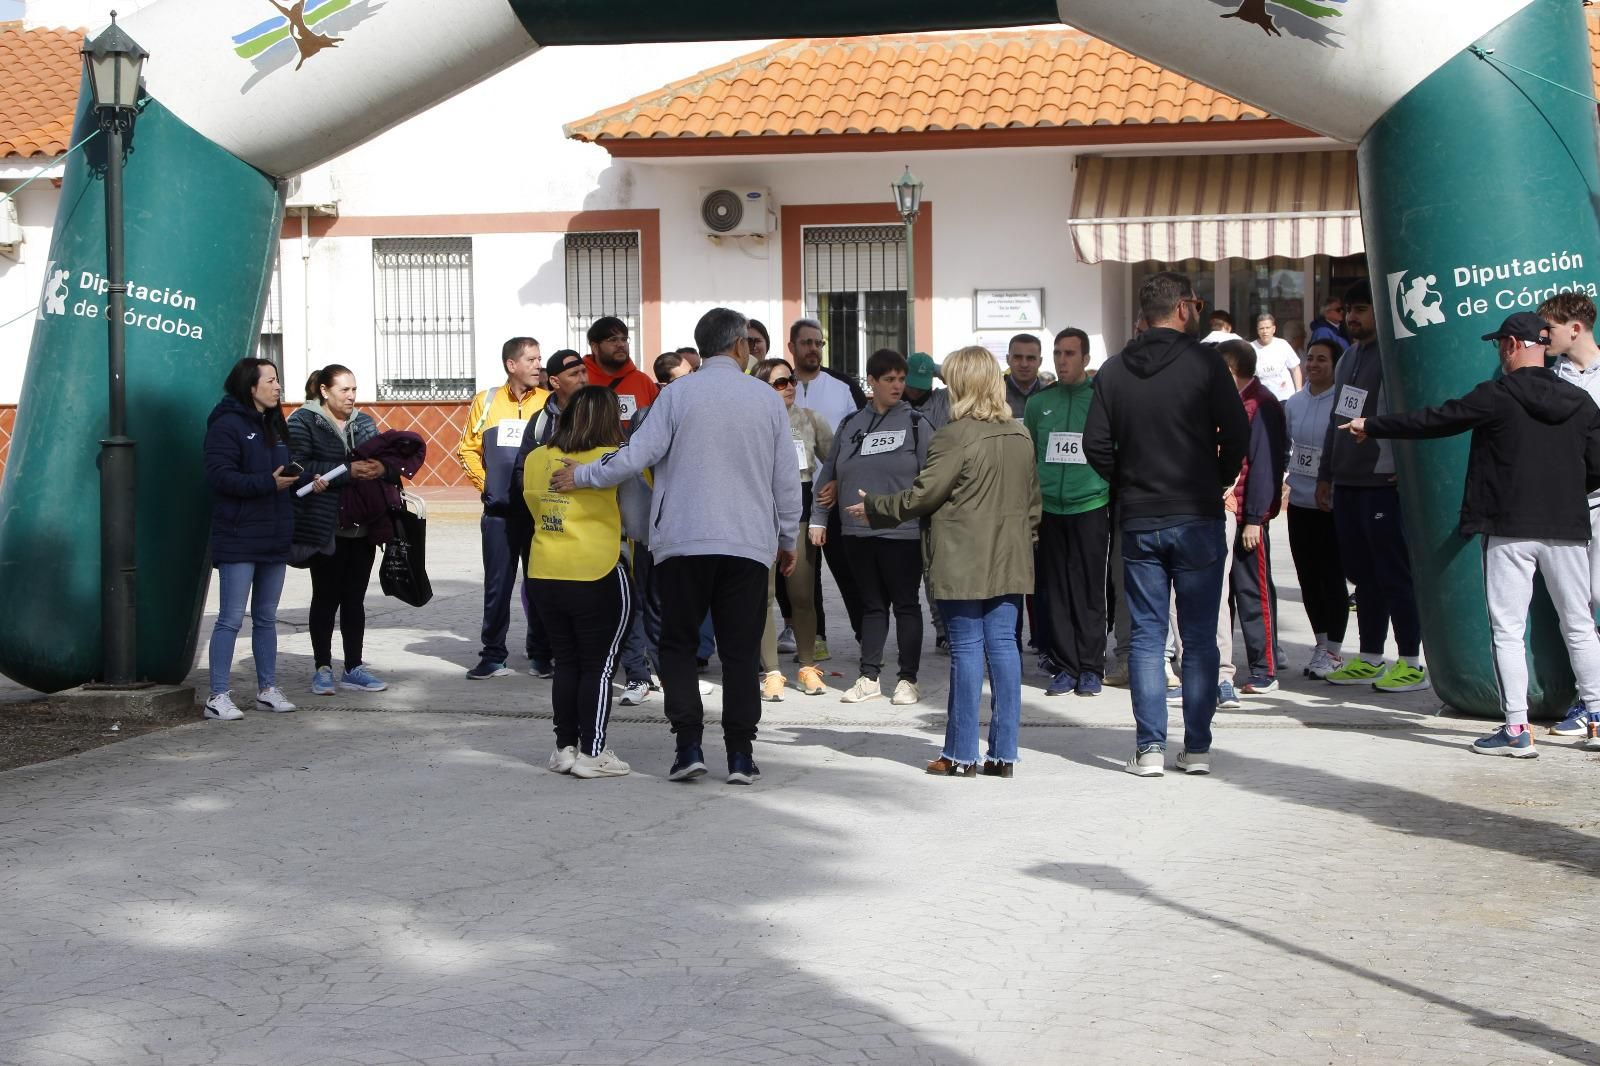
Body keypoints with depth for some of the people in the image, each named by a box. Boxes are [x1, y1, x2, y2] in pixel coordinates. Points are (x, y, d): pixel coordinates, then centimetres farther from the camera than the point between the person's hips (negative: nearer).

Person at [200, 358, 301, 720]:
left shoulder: (275, 425, 16)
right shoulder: (227, 425, -10)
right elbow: (220, 475, -19)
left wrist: (296, 479, 0)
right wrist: (268, 483, -23)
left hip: (274, 538, 8)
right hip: (238, 538, -8)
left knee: (267, 617, 14)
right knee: (231, 619, -7)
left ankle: (267, 688, 22)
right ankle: (218, 696, -3)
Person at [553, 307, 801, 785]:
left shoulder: (679, 393, -4)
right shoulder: (768, 399, 3)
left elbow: (637, 455, -9)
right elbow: (787, 480, 7)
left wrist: (582, 475, 6)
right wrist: (787, 539, 19)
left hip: (684, 541, -1)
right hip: (749, 543, 1)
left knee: (678, 643, 10)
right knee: (741, 649, 7)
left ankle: (689, 746, 0)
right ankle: (740, 754, 5)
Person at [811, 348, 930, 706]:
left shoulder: (916, 424, 0)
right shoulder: (850, 425, 10)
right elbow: (828, 474, 15)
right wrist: (818, 519, 11)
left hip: (902, 532, -4)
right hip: (858, 532, 4)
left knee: (905, 604, 3)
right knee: (872, 605, 10)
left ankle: (907, 679, 10)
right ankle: (869, 678, 15)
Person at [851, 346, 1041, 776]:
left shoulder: (955, 437, -13)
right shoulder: (1021, 435, 9)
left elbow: (921, 496, -11)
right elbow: (1032, 500, 15)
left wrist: (872, 508, 4)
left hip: (963, 563, -6)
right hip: (1009, 562, 6)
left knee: (966, 650, -1)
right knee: (1003, 646, 6)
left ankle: (961, 754, 4)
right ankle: (1003, 753, 8)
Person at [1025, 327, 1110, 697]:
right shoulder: (1039, 402, 11)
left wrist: (1117, 498, -1)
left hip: (1090, 506, -3)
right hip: (1048, 509, 3)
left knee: (1090, 590, 0)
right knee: (1055, 591, 4)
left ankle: (1091, 667, 7)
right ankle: (1066, 666, 11)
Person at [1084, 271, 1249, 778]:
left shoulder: (1113, 370, 3)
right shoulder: (1204, 362, -6)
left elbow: (1096, 444, 0)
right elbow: (1237, 433, -9)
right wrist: (1220, 481, 9)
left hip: (1138, 521, 2)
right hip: (1197, 519, -2)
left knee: (1145, 636, 6)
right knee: (1199, 637, 4)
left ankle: (1149, 747, 1)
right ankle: (1197, 748, 5)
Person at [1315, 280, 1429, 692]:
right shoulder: (1348, 358, 18)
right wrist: (1326, 475, 22)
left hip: (1383, 485, -8)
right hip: (1347, 485, 8)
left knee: (1394, 576, -4)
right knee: (1363, 575, 13)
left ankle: (1412, 663, 2)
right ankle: (1369, 659, 19)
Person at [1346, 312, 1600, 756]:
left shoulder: (1497, 396, -8)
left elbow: (1433, 421, -3)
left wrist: (1370, 425, 8)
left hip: (1510, 529, -4)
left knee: (1507, 629, 0)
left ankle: (1517, 730, -3)